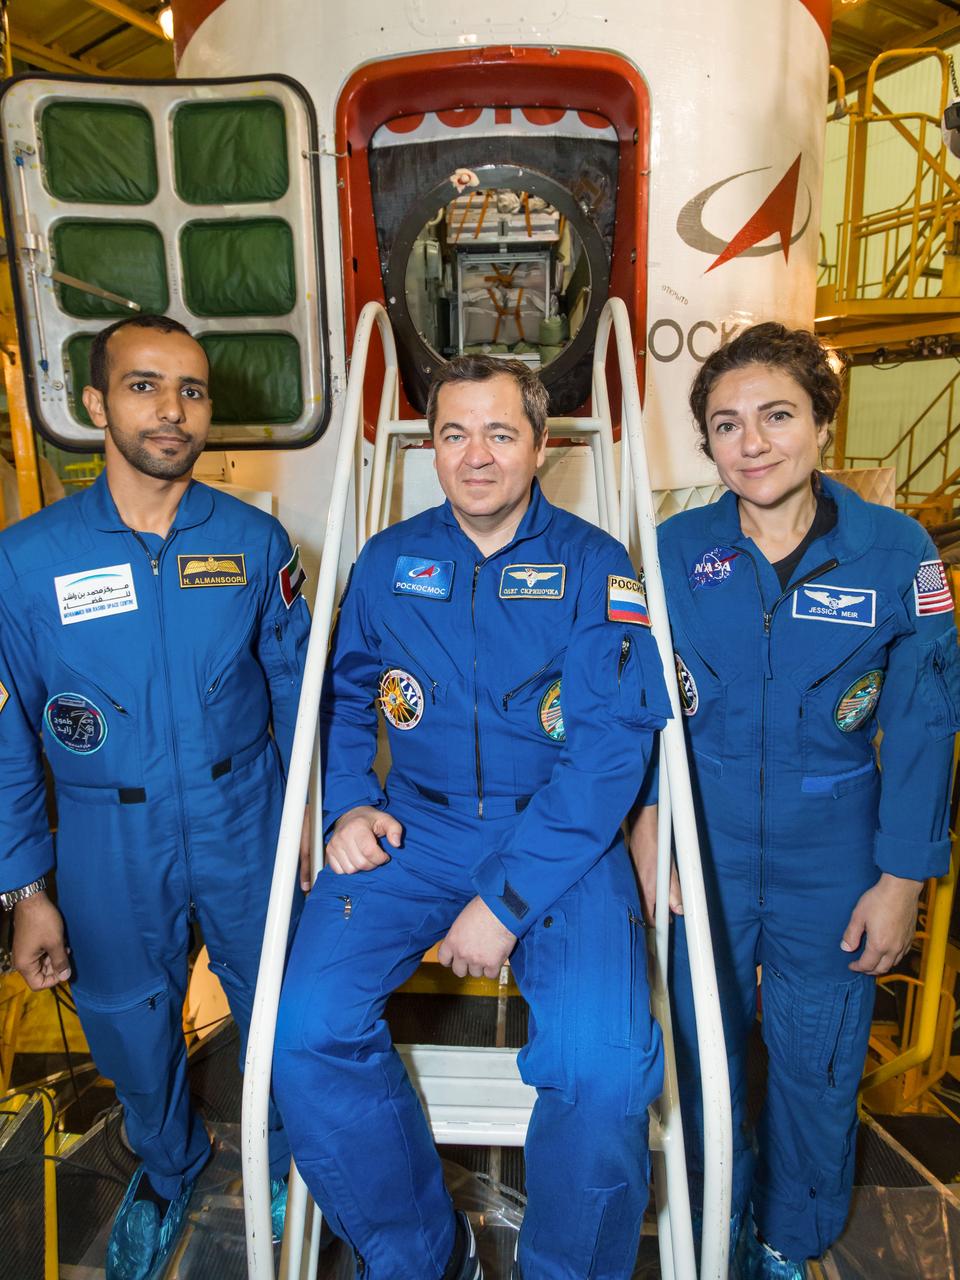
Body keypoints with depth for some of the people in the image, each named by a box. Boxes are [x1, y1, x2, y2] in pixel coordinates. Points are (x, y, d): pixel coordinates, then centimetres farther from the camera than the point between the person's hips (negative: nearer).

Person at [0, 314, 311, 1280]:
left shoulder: (253, 540, -8)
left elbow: (296, 692, 1)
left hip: (245, 822, 0)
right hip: (110, 843, 0)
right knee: (128, 1026, 21)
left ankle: (286, 1160, 51)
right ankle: (167, 1166, 56)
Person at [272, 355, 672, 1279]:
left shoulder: (594, 564, 0)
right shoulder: (389, 561, 11)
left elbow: (610, 742, -9)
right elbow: (341, 695, 19)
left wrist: (507, 898, -16)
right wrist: (347, 803, -1)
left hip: (562, 833, -2)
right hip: (416, 824, 3)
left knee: (603, 1064, -25)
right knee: (308, 1029, -18)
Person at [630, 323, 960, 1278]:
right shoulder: (676, 551, -7)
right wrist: (644, 819, -7)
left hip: (831, 860, 0)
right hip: (704, 849, 1)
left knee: (818, 1059, 16)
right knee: (705, 1039, 17)